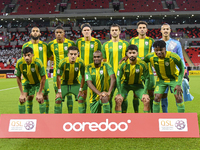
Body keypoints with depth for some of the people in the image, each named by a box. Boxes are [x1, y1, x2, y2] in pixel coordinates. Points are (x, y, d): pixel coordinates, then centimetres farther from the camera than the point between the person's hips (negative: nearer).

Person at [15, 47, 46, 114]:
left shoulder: (38, 62, -32)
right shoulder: (19, 63, -25)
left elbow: (43, 77, -23)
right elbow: (18, 78, -12)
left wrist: (39, 93, -22)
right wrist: (22, 93, -13)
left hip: (38, 82, -2)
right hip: (27, 82, 2)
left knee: (40, 99, -15)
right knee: (21, 99, -8)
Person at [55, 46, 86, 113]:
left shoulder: (80, 62, -21)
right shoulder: (63, 62, -25)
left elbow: (83, 77, -10)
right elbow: (58, 77, -17)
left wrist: (80, 90, -10)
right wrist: (59, 91, -15)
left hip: (75, 84, 1)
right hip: (64, 83, -1)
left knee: (81, 99, -12)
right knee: (58, 100, -12)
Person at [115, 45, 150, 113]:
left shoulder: (142, 64, -20)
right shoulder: (123, 64, -21)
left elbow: (147, 78, -9)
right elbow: (118, 79, -15)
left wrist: (145, 93, -15)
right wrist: (119, 93, -20)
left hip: (138, 84, 1)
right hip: (125, 84, 0)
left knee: (147, 100, -17)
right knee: (118, 100, -21)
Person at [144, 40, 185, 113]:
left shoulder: (173, 57, -31)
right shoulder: (150, 56, -23)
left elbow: (182, 69, -16)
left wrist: (179, 84, -21)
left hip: (174, 79, -2)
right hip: (161, 80, 2)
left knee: (178, 98, -8)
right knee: (157, 98, -8)